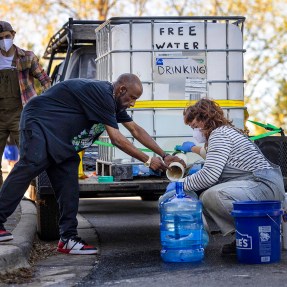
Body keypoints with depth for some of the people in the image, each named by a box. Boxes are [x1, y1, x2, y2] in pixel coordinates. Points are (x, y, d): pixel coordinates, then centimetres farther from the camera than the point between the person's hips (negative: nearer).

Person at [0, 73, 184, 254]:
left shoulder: (113, 101, 9)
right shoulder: (102, 94, -23)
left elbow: (136, 130, 15)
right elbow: (116, 139, -23)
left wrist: (164, 156, 11)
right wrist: (148, 160, -16)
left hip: (61, 141, 10)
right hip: (39, 122, -10)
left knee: (69, 188, -1)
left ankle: (68, 239, -2)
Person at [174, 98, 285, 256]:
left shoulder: (219, 134, -9)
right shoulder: (226, 131, 24)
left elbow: (210, 175, -19)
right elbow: (215, 156, 49)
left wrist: (181, 184, -6)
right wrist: (193, 148, 61)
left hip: (265, 186, -11)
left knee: (212, 195, -30)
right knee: (203, 197, 9)